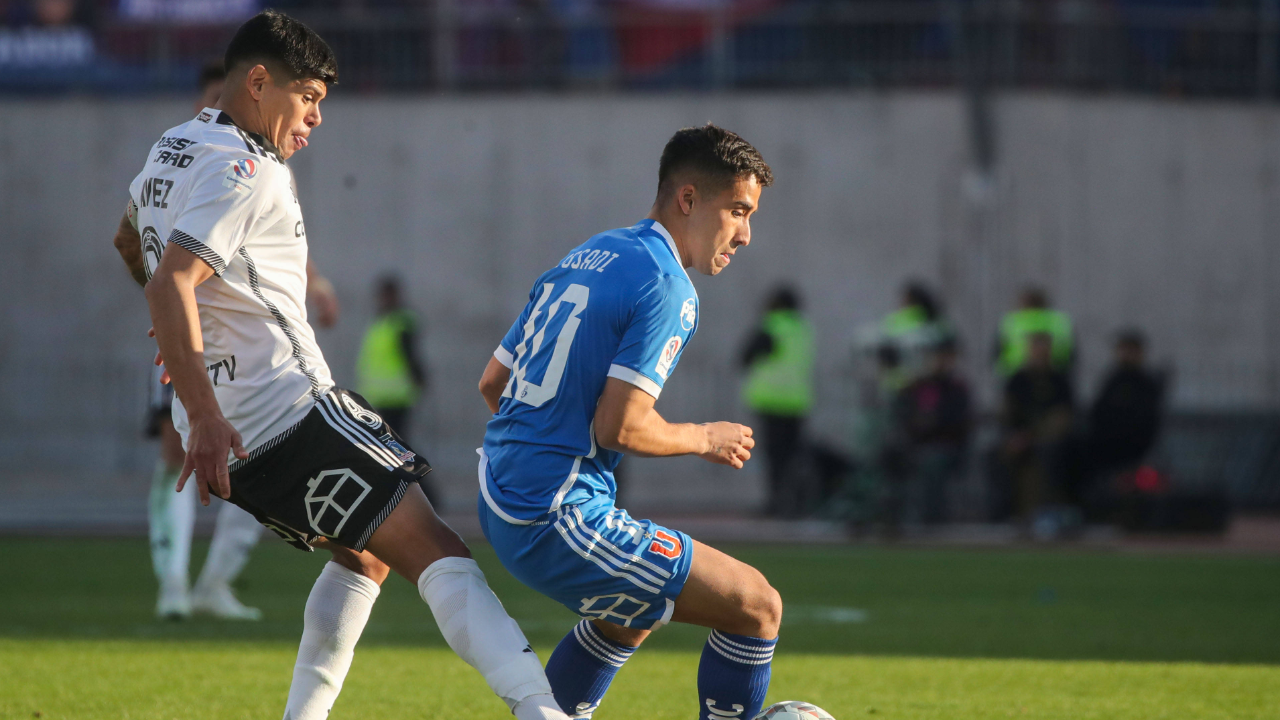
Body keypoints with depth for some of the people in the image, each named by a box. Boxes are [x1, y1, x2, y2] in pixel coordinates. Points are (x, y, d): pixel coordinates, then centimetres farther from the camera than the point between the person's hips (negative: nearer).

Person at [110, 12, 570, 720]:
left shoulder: (170, 152, 17)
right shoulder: (244, 171, -14)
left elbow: (129, 242, 37)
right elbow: (172, 284, -26)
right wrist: (206, 416, -32)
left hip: (231, 428, 10)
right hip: (289, 410, -10)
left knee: (365, 551, 24)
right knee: (432, 550, -15)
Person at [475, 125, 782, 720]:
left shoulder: (583, 258, 15)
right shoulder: (667, 287, -13)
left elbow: (492, 383, 19)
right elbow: (619, 428, -20)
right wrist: (704, 440, -2)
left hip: (500, 506, 10)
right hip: (559, 520, -10)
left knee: (634, 614, 34)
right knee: (757, 606, -6)